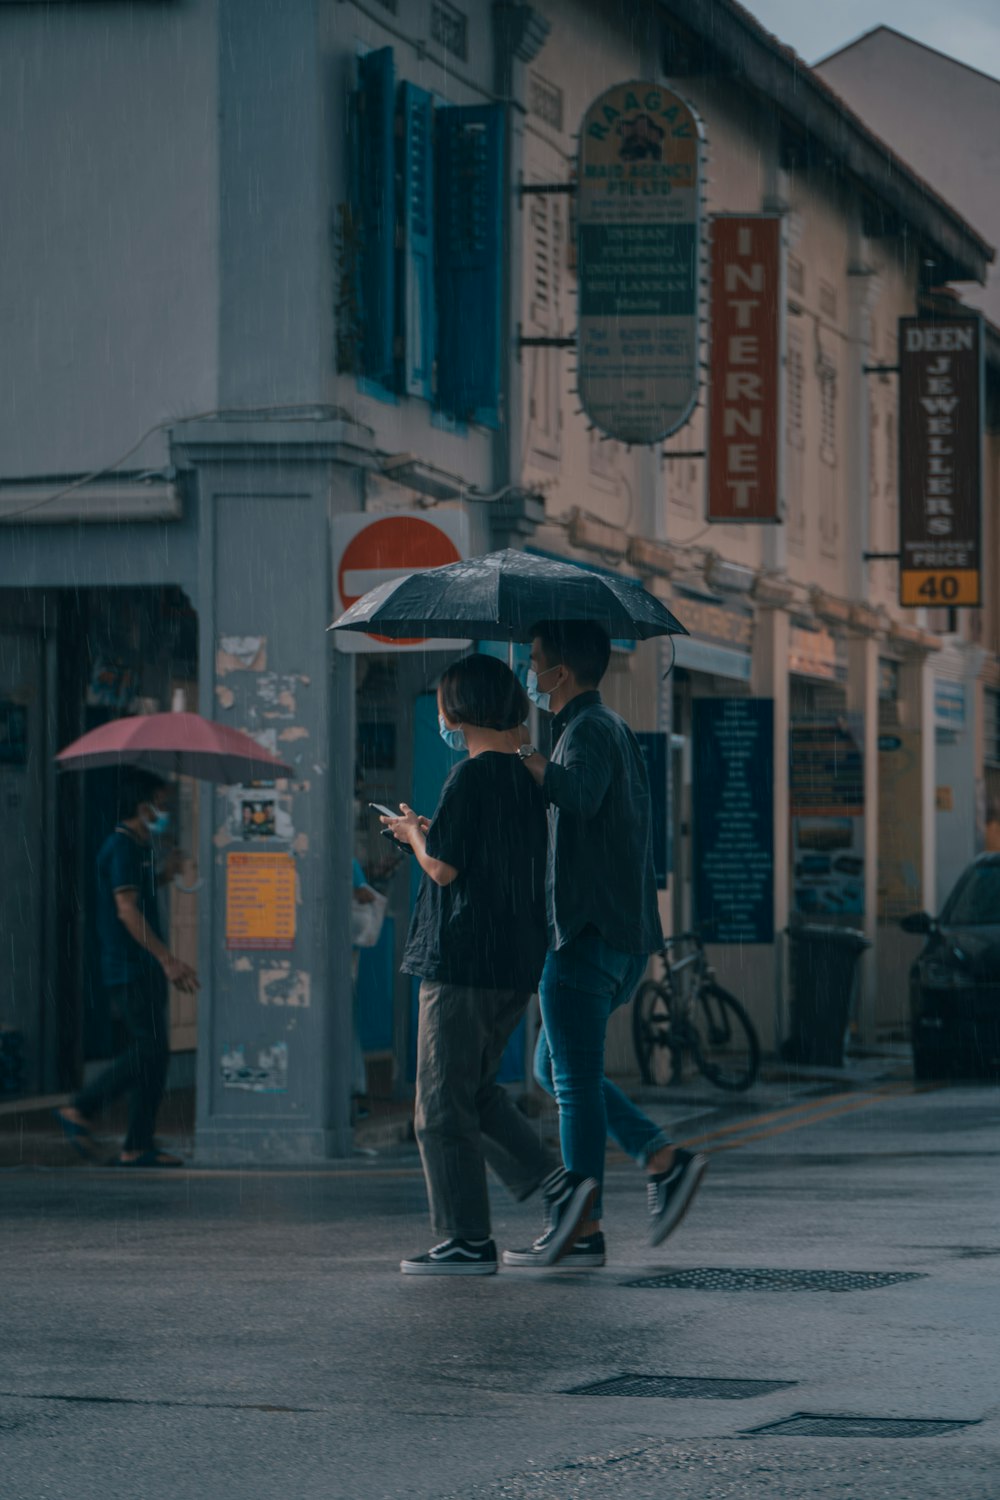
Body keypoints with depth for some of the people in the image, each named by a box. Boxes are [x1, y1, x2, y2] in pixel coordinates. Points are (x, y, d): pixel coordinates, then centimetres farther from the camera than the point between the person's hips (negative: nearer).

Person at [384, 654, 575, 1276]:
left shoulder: (472, 776, -15)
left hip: (463, 961, -8)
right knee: (476, 1089, 21)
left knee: (444, 1104, -1)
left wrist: (412, 831, 2)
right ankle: (550, 1178, 7)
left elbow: (443, 868, -17)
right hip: (518, 961, 8)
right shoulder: (530, 776, 10)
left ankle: (469, 1241, 0)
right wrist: (433, 832, 22)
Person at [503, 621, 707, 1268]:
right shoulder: (617, 729, 18)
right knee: (557, 1068, 16)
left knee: (575, 1080, -5)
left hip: (589, 934, -10)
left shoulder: (588, 731, -13)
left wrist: (525, 755, -25)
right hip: (629, 933, 10)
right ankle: (665, 1158, 7)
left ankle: (583, 1227, -3)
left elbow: (580, 796, -34)